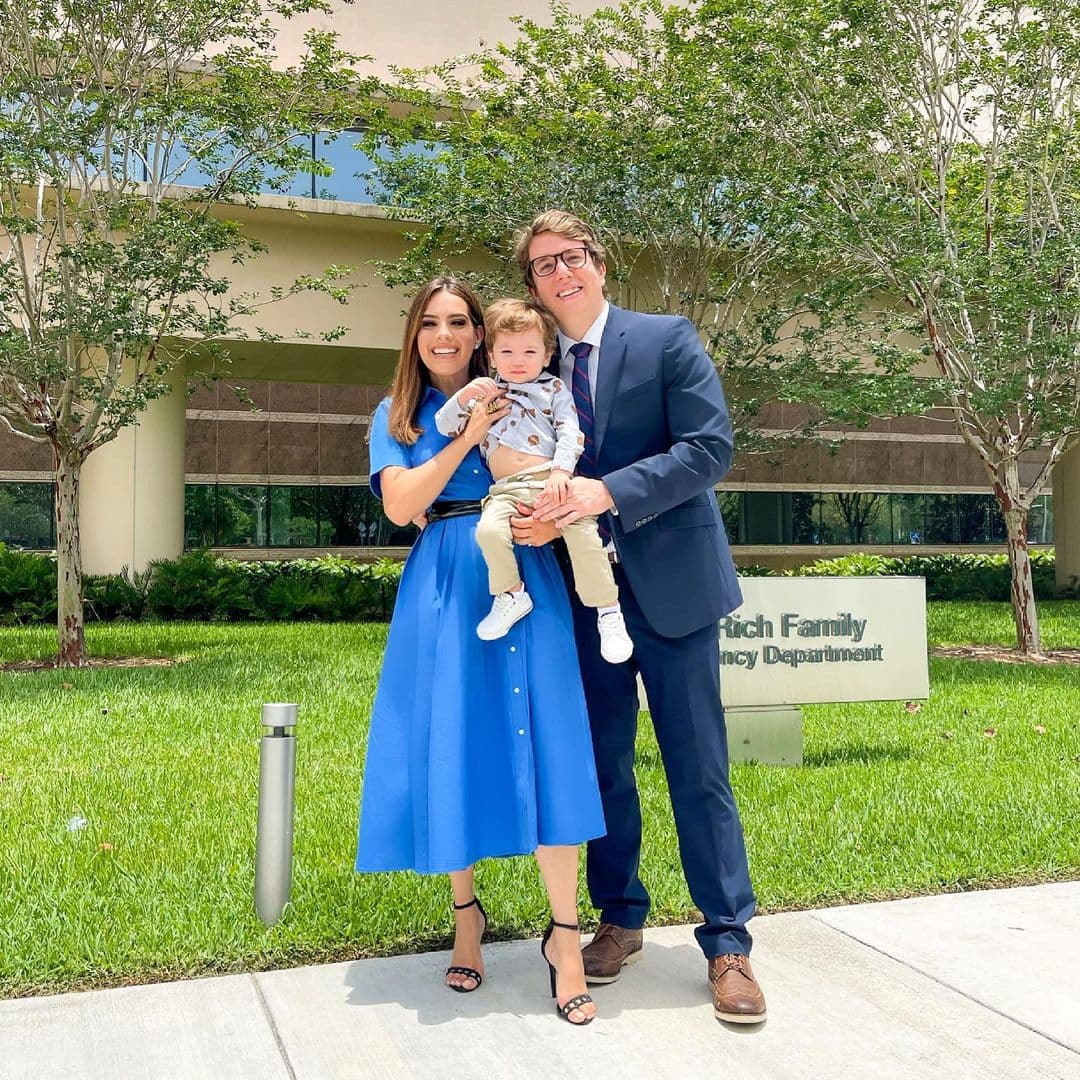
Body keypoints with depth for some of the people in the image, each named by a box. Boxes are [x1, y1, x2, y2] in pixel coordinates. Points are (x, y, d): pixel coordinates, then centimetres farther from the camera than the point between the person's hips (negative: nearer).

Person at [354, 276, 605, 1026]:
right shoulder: (398, 416, 12)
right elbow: (400, 505, -3)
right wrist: (467, 437, -10)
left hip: (523, 577, 0)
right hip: (444, 590, 0)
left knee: (542, 744, -6)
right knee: (452, 750, 3)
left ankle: (565, 933, 0)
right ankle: (467, 912, 23)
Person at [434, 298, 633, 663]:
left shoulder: (553, 388, 16)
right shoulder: (483, 392, 22)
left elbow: (570, 433, 4)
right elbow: (445, 426, 14)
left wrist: (560, 471, -14)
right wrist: (464, 396, -5)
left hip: (551, 481, -1)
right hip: (506, 491, 2)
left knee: (582, 531, -26)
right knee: (489, 529, -30)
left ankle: (608, 612, -13)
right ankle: (511, 596, -6)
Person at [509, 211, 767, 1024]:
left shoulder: (668, 339, -3)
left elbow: (711, 447, -13)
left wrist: (608, 492, -23)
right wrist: (534, 516, -14)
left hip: (670, 585, -4)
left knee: (699, 770, 1)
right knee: (603, 767, 12)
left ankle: (728, 942, 13)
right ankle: (620, 918, 29)